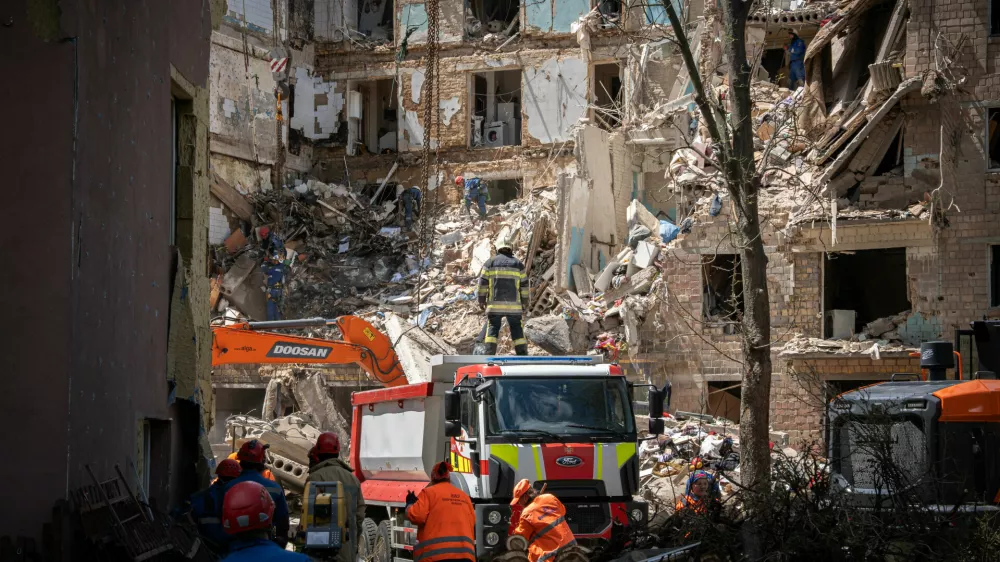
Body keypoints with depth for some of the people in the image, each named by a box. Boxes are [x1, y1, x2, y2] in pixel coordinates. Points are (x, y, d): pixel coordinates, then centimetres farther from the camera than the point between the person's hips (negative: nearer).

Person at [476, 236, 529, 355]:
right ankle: (523, 355, 4)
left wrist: (481, 300, 8)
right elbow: (524, 284, 8)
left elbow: (483, 282, 2)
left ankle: (489, 354, -11)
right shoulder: (518, 264, 7)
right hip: (514, 304, 1)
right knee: (516, 328, 7)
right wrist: (525, 303, 14)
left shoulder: (490, 262, 4)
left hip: (495, 304, -1)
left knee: (492, 327, 1)